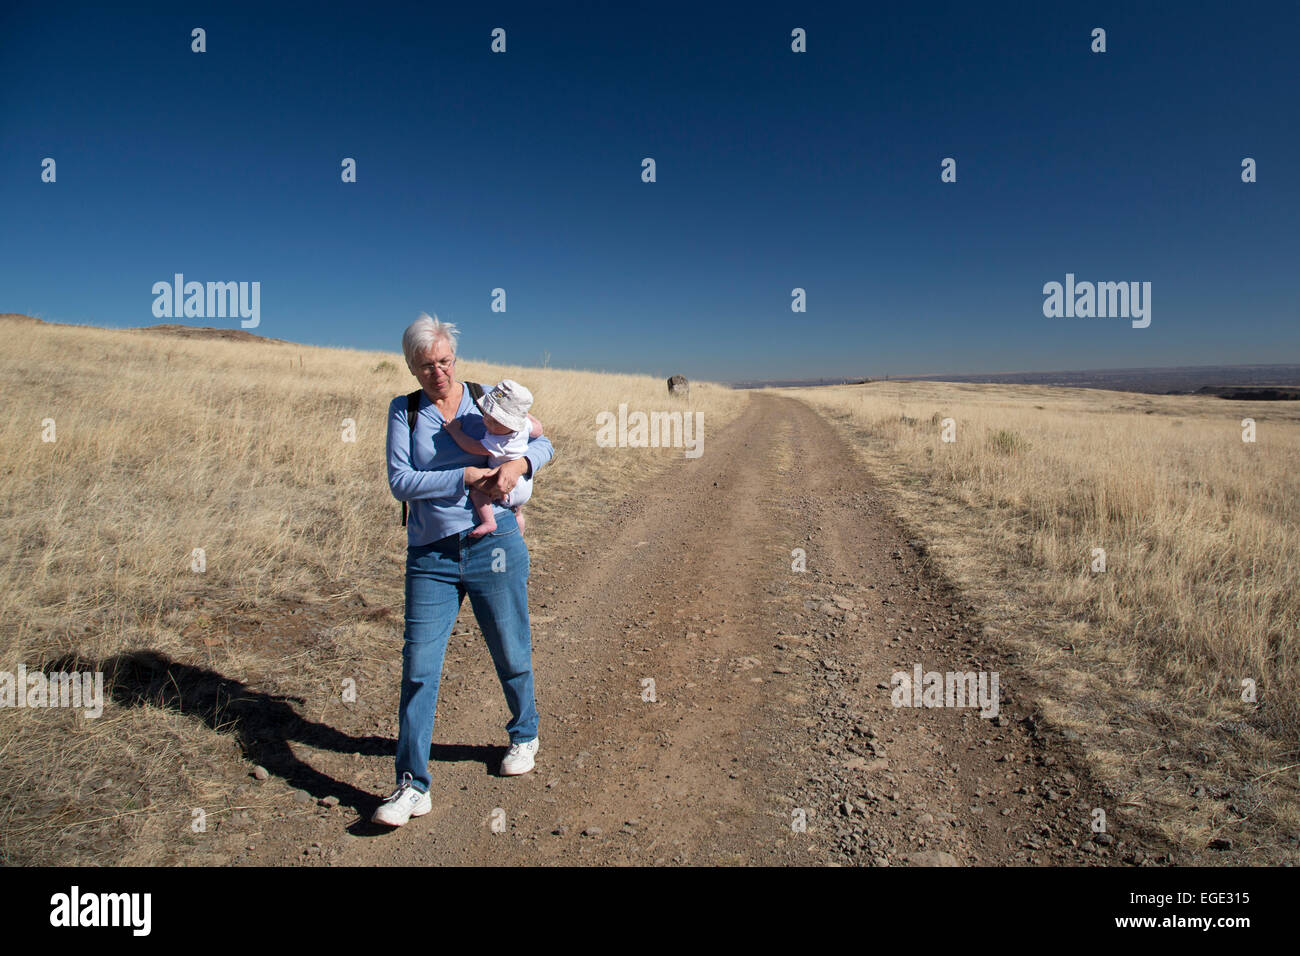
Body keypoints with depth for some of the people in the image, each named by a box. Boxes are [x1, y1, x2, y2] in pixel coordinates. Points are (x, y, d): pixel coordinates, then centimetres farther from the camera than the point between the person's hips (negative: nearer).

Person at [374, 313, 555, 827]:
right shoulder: (404, 411, 3)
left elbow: (543, 444, 8)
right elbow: (400, 481, -8)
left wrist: (519, 464, -14)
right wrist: (463, 478, -18)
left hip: (493, 547, 0)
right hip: (430, 555, 0)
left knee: (511, 654, 13)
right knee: (418, 666, -3)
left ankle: (524, 736, 39)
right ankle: (413, 786, 7)